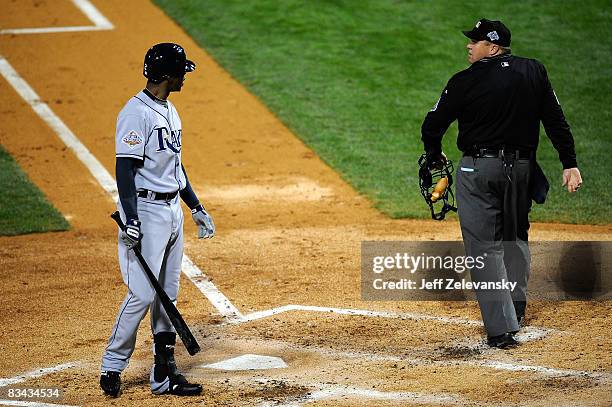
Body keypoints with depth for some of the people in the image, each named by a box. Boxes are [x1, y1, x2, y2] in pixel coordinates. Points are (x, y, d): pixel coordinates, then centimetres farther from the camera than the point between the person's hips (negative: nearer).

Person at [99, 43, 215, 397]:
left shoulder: (170, 112, 14)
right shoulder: (137, 113, -15)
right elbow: (124, 169, -19)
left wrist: (196, 208, 23)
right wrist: (131, 221, -25)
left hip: (173, 210, 9)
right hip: (146, 211, -9)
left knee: (168, 295, 10)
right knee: (143, 294, -10)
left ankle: (165, 374, 15)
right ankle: (112, 368, 2)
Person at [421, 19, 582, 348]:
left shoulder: (465, 81, -9)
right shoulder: (534, 72, 2)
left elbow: (432, 126, -3)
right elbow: (556, 120, 0)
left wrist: (435, 157, 16)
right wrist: (570, 163, 1)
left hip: (478, 170, -4)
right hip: (521, 169, 4)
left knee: (484, 247, -1)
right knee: (515, 236, 25)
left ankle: (501, 328, -8)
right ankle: (516, 307, 33)